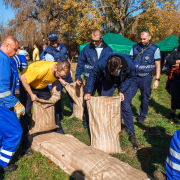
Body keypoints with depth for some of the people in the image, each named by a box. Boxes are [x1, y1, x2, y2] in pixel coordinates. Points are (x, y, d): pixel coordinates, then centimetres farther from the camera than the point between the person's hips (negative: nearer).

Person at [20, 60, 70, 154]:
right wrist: (31, 94, -27)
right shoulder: (41, 69, -40)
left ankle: (60, 134, 21)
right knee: (26, 114, -6)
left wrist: (54, 88, -11)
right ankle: (24, 145, 5)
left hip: (42, 87, 6)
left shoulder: (60, 70, -20)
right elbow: (23, 78, -31)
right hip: (27, 85, -5)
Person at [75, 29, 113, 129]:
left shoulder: (108, 49, 2)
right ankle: (86, 121, 21)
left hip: (103, 80, 1)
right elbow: (80, 63, 5)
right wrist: (78, 77, 2)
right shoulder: (87, 48, -1)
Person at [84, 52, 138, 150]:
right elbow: (93, 75, -15)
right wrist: (88, 91, -19)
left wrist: (122, 90, -21)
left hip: (124, 81, -1)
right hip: (108, 81, 1)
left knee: (126, 107, -8)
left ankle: (132, 134, 5)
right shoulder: (102, 62, -34)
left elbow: (131, 77, -11)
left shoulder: (129, 63, -33)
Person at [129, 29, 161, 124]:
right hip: (134, 77, 2)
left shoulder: (155, 49, -1)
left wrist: (157, 80, -5)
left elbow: (158, 65, 1)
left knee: (145, 99, 9)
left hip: (146, 78, -1)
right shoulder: (135, 47, 6)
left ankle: (142, 117, 26)